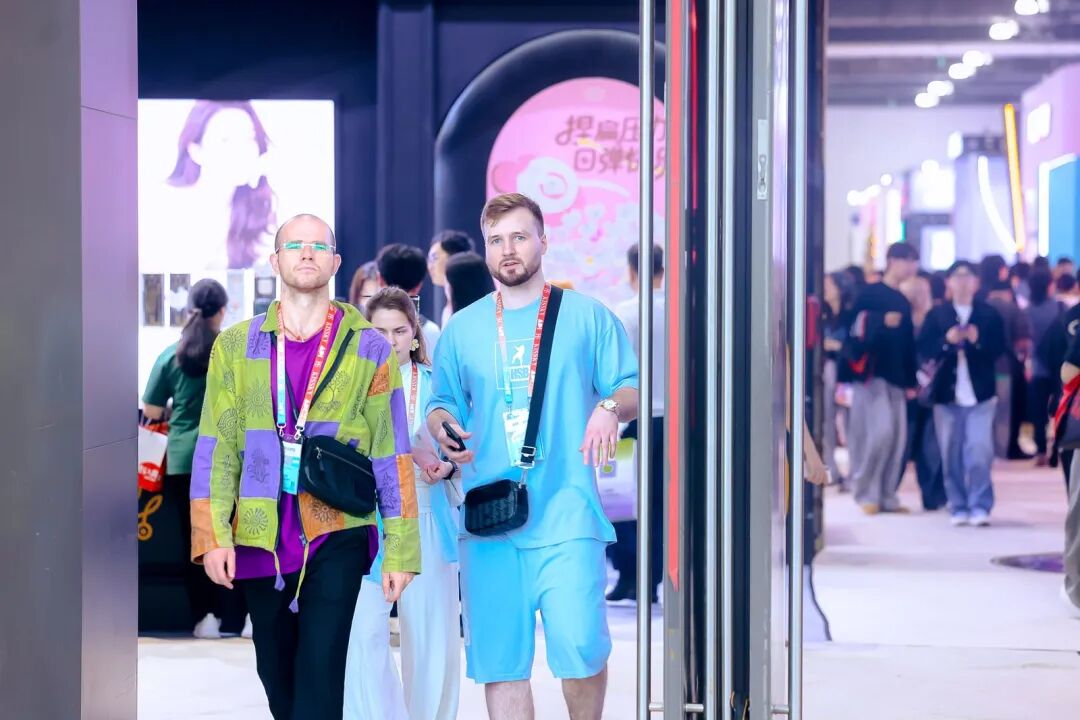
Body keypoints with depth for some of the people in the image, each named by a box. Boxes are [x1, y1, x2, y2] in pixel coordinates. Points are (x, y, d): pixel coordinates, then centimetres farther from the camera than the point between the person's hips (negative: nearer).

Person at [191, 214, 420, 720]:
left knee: (319, 678, -11)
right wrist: (213, 535, -7)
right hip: (259, 540, 3)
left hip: (336, 536, -2)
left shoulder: (367, 348, 3)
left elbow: (391, 452, 3)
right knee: (277, 678, 11)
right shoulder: (236, 347, 8)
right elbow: (216, 445, 3)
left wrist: (400, 547, -1)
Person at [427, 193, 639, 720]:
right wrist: (441, 425, -7)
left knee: (580, 647, -13)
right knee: (499, 659, 2)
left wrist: (612, 406, -15)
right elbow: (442, 403, 16)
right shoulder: (462, 329, 14)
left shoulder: (586, 316, 7)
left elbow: (633, 388, 7)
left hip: (566, 517, -3)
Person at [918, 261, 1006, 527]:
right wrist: (946, 341, -16)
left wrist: (978, 341, -17)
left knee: (980, 452, -10)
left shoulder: (990, 314, 6)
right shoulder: (936, 315, 8)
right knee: (952, 454, 4)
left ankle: (980, 506, -4)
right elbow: (923, 349, 0)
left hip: (980, 393, -1)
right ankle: (958, 507, 12)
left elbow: (999, 349, 0)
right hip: (946, 393, 1)